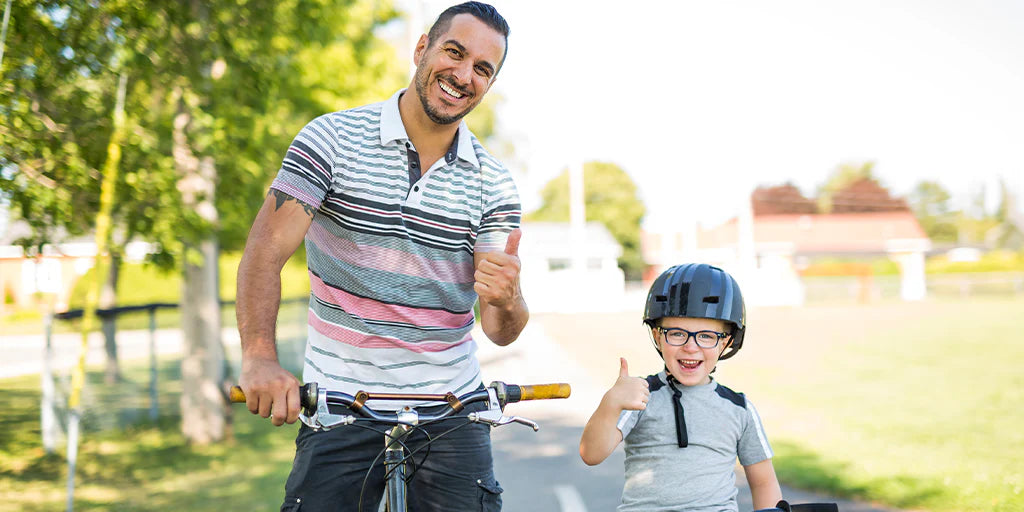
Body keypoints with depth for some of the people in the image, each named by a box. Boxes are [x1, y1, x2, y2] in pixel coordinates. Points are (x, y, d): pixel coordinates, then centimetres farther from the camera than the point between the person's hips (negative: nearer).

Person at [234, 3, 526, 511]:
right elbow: (265, 254, -14)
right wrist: (260, 357, -31)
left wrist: (506, 301, -29)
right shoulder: (332, 139, -5)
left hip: (449, 410, 2)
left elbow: (500, 331, -5)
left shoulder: (493, 184, 1)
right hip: (340, 407, -1)